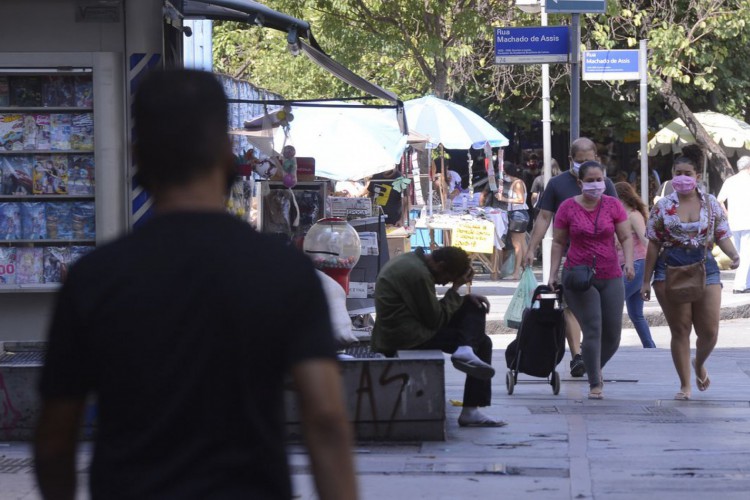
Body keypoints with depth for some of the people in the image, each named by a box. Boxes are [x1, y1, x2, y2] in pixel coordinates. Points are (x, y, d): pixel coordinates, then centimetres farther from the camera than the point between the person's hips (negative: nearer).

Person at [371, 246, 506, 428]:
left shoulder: (411, 261, 12)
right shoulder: (418, 274, -20)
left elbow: (433, 307, 20)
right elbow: (436, 320, -16)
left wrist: (464, 296, 7)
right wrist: (456, 288, -8)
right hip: (406, 338, -10)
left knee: (475, 308, 9)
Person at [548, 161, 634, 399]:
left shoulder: (613, 205, 3)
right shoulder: (568, 207, -1)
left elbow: (626, 237, 3)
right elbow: (558, 242, 5)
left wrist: (628, 262, -14)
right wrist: (553, 273, -1)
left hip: (610, 277, 3)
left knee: (613, 334, 5)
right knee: (592, 330, -12)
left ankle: (596, 368, 33)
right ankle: (595, 384, -4)